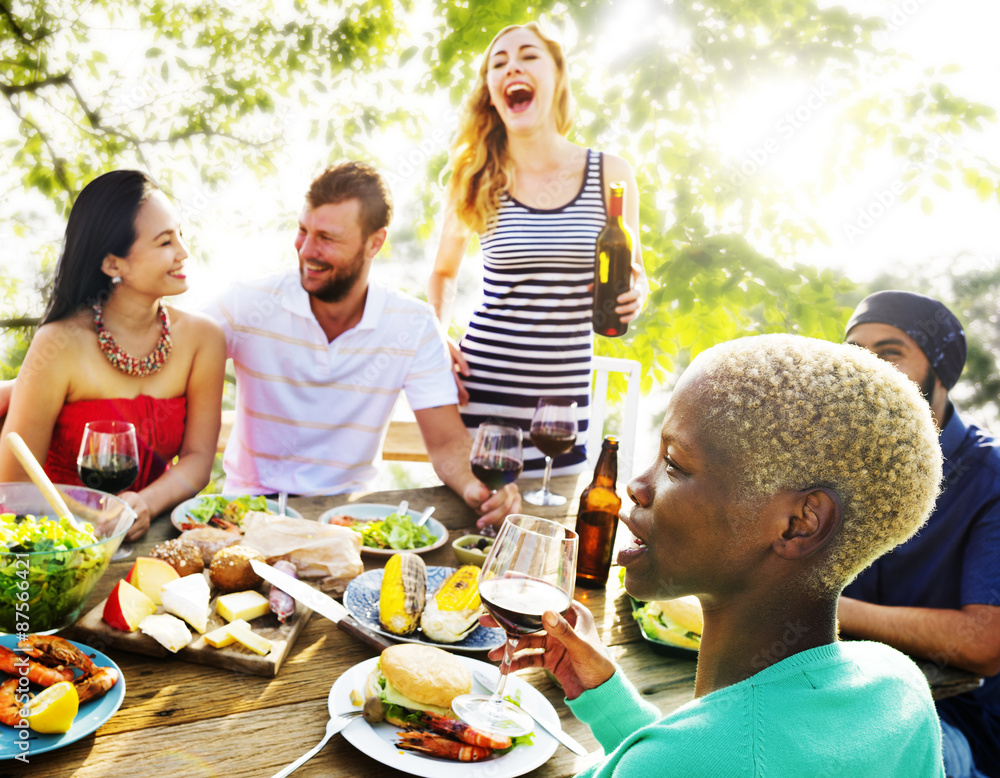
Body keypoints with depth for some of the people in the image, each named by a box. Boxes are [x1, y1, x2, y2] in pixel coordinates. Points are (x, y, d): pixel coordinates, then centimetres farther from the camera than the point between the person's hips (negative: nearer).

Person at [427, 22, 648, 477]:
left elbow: (633, 277, 13)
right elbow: (444, 272, 16)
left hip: (564, 393, 1)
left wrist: (635, 294, -9)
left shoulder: (610, 175, 1)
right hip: (480, 385, -1)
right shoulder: (475, 181, 1)